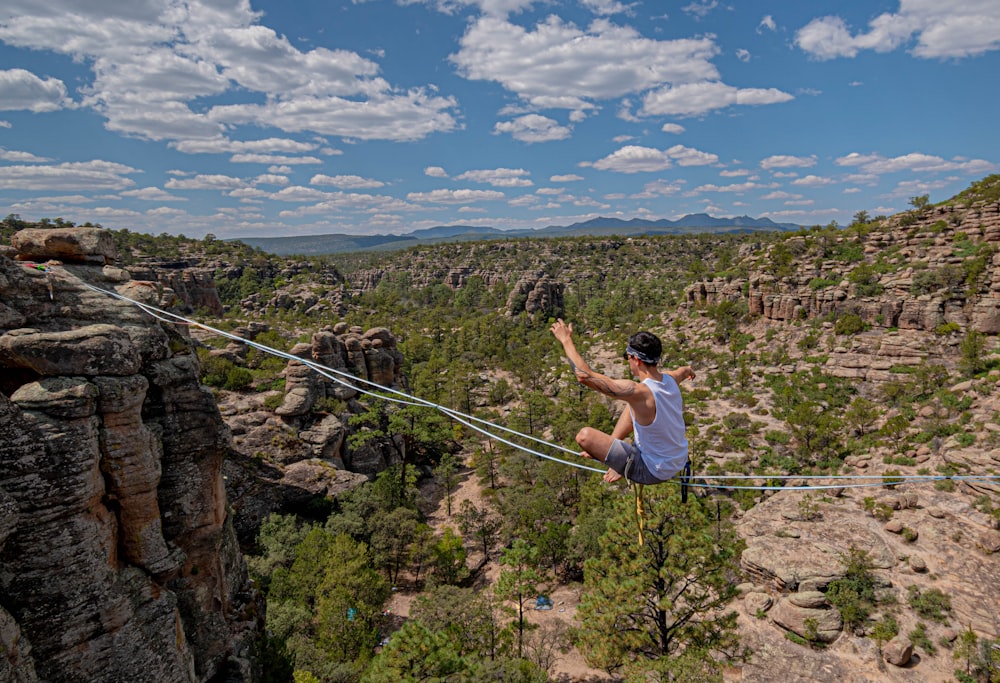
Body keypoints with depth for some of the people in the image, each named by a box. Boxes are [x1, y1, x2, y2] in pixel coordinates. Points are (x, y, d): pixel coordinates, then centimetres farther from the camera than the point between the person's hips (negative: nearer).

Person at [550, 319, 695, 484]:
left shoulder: (638, 393, -33)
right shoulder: (670, 379, -9)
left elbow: (584, 376, -35)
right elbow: (684, 371, 19)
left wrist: (566, 340, -22)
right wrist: (689, 370, 45)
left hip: (654, 472, -8)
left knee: (585, 436, -14)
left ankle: (622, 468, 11)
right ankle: (606, 449, 30)